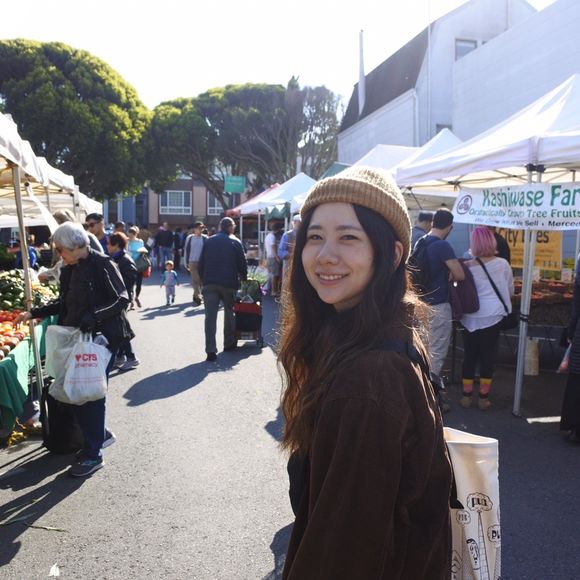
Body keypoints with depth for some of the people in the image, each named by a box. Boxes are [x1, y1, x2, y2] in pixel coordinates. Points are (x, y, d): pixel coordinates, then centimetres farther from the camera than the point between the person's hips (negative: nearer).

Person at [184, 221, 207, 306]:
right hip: (192, 262, -1)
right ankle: (198, 296, -11)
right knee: (195, 280, -8)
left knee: (200, 280, 7)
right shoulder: (190, 238, 3)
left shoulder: (205, 238, 1)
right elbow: (186, 250, 8)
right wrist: (186, 263, 6)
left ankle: (195, 295, 24)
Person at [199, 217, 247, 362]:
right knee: (229, 312, 17)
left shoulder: (209, 241, 11)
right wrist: (244, 278, 18)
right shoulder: (235, 242, 2)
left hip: (209, 283, 2)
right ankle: (229, 343, 25)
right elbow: (242, 263, 1)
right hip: (228, 283, -1)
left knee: (210, 316, -2)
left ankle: (211, 350, -9)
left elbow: (201, 263, 10)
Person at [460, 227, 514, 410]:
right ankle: (483, 398, 14)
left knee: (469, 356, 11)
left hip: (471, 318, 1)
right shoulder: (502, 264, -2)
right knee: (488, 357, 8)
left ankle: (467, 396, 17)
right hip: (493, 316, -1)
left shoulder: (467, 266, -3)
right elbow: (510, 291, 10)